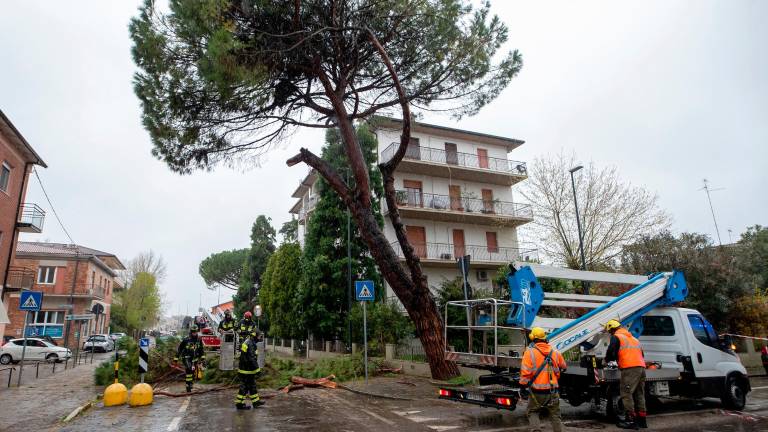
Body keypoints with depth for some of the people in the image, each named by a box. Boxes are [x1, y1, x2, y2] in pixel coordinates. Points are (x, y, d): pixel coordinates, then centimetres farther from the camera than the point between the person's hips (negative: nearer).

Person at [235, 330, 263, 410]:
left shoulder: (246, 342, 11)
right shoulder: (250, 344, -23)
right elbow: (252, 359, -26)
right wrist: (257, 369, -20)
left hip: (245, 367, 11)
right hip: (247, 370, -11)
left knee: (252, 385, 17)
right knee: (245, 386, 1)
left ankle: (255, 401, 25)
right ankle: (239, 403, 10)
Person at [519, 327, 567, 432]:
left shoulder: (530, 352, -10)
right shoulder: (555, 352, 4)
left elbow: (525, 371, -14)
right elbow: (563, 367, 20)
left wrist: (523, 386, -6)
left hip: (537, 391, -3)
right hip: (553, 391, 3)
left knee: (532, 412, 13)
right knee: (555, 415, 16)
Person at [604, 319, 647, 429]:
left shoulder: (616, 337, 2)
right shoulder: (633, 338, 27)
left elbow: (611, 352, -6)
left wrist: (608, 360, 15)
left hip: (630, 368, -8)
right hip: (641, 367, 8)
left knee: (626, 394, -5)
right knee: (639, 394, 14)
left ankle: (631, 420, -8)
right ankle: (642, 420, 19)